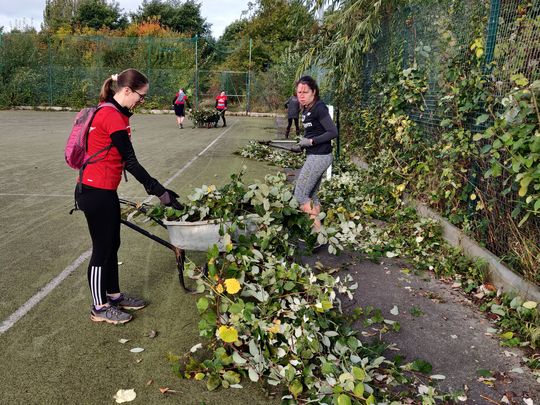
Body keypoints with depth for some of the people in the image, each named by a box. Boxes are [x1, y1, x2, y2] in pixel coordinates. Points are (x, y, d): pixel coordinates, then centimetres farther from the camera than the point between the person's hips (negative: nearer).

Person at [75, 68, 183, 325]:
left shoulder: (112, 113, 12)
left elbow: (123, 160, 15)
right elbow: (130, 162, -20)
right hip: (96, 192, -10)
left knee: (112, 244, 18)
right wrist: (159, 192, -15)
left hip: (103, 191, 10)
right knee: (103, 248, 3)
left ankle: (113, 295, 33)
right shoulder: (113, 116, -19)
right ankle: (99, 308, 18)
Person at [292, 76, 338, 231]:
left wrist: (311, 141, -18)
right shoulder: (306, 109, 11)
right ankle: (317, 226, 19)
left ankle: (317, 229, -2)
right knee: (311, 195, 12)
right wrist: (302, 144, 3)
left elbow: (333, 132, -18)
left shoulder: (319, 108, -15)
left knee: (300, 194, -6)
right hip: (314, 156, 9)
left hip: (319, 157, -9)